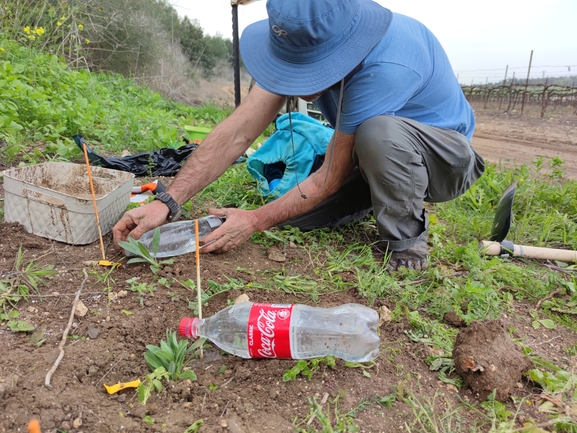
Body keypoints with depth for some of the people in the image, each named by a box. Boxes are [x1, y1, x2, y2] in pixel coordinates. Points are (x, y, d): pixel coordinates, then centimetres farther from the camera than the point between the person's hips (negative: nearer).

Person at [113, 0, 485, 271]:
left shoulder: (387, 67, -38)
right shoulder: (306, 42, -17)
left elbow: (330, 178, -28)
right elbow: (238, 131, -22)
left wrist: (256, 222, -21)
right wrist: (166, 203, -28)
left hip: (447, 157, -5)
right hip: (373, 156, 6)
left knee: (379, 133, -39)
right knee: (294, 213, -6)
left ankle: (407, 238, -12)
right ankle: (380, 198, 17)